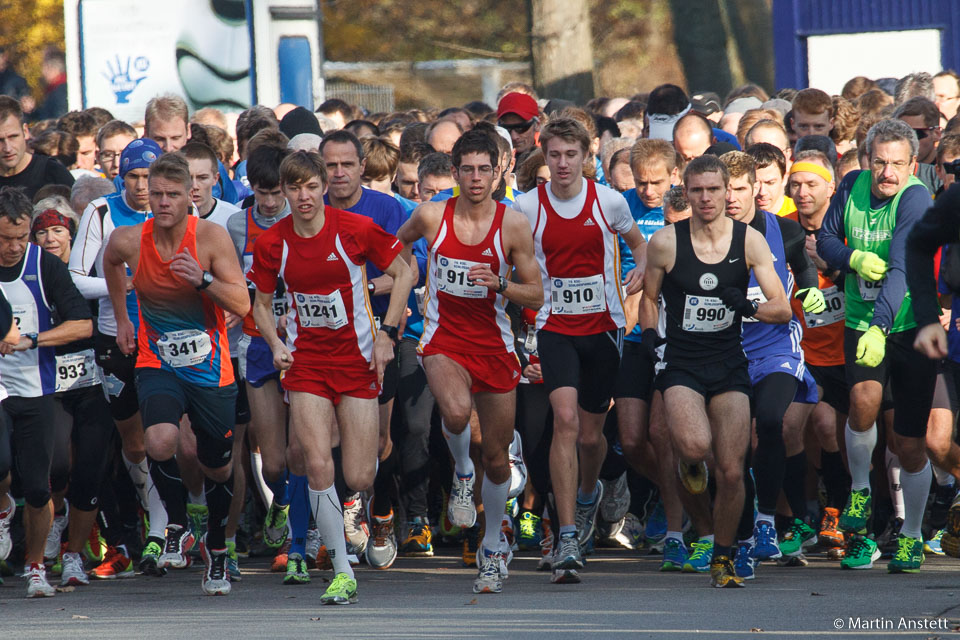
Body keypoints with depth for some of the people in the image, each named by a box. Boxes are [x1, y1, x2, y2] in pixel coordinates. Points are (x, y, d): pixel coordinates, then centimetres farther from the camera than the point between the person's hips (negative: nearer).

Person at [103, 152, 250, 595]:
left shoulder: (211, 237, -14)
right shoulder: (129, 241, -9)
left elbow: (242, 305, -14)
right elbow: (111, 263, 17)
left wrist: (203, 280, -30)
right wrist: (121, 319, 21)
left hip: (211, 370, 0)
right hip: (157, 364, 0)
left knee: (218, 468, 12)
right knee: (160, 442, -28)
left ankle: (216, 547, 39)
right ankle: (177, 528, -3)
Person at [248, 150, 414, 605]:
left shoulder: (354, 229, -10)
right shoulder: (272, 243, -3)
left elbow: (402, 274, 0)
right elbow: (262, 303, 11)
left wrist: (386, 333, -6)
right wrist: (275, 345, -7)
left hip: (356, 358, -1)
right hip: (305, 362, 1)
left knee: (359, 480, -6)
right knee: (317, 466, -15)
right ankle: (342, 574, -6)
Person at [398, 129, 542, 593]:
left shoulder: (513, 225, -5)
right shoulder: (431, 216, -3)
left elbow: (536, 296, -1)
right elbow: (395, 246, 19)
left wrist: (500, 284, -18)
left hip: (493, 345, 1)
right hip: (443, 340, -1)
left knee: (496, 457, 7)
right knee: (456, 412, -33)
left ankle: (492, 547, 27)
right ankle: (461, 473, 0)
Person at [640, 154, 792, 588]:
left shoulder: (749, 241, 0)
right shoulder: (665, 242, -3)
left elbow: (783, 310, -2)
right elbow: (649, 297, 13)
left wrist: (750, 308, -21)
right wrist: (650, 336, -3)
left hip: (729, 366, 2)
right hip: (681, 364, -2)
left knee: (731, 471, -3)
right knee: (696, 447, -29)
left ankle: (722, 559, 17)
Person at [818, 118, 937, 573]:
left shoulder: (915, 198, -18)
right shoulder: (853, 186, -2)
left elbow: (902, 266, -29)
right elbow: (826, 240, 9)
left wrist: (880, 326, -40)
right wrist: (854, 258, -13)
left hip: (910, 326, -3)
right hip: (861, 324, 3)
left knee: (910, 445, 1)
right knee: (864, 400, -26)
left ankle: (911, 536, 23)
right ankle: (859, 492, 2)